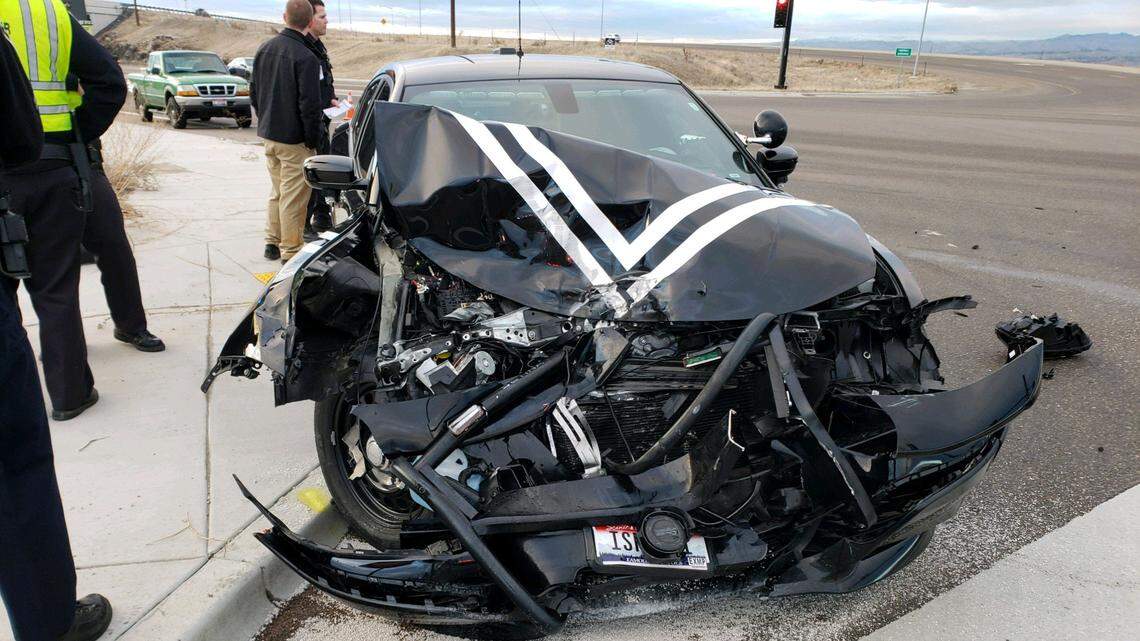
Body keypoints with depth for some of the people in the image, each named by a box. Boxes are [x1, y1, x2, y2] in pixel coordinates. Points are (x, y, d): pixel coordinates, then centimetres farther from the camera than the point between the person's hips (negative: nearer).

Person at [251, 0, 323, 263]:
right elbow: (309, 105, -20)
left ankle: (272, 243, 29)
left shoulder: (264, 49, 6)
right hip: (293, 139, -8)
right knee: (293, 197, 0)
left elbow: (253, 92, 15)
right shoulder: (306, 58, -19)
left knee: (277, 191, 21)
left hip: (268, 133, 8)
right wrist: (313, 140, -10)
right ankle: (290, 252, 7)